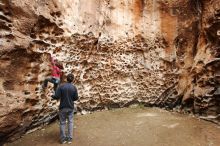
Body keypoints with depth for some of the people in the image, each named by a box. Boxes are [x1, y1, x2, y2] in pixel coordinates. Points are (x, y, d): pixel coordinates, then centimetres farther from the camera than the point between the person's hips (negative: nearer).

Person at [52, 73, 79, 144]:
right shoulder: (74, 87, -8)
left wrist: (52, 96, 6)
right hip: (70, 107, 1)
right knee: (70, 122, 13)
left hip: (62, 107, -1)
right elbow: (76, 98, -3)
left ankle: (63, 139, 21)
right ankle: (69, 138, 18)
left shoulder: (61, 87, -13)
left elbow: (57, 96, -15)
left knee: (62, 123, 12)